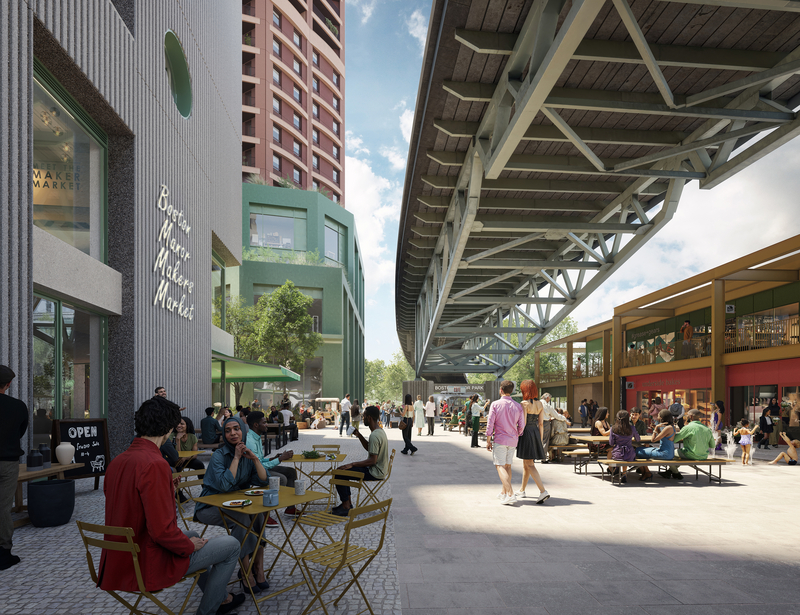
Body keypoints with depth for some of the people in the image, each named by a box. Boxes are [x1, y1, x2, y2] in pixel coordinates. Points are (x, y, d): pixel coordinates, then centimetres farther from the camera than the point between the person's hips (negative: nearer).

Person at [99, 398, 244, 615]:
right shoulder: (154, 465, -27)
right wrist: (190, 545, -12)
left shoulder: (117, 461, 0)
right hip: (151, 565, -9)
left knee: (193, 536, 33)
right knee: (231, 545, 6)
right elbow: (162, 529, -30)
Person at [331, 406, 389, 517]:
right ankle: (348, 503, 18)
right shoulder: (380, 431, 9)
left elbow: (372, 460, -27)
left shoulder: (374, 436, -24)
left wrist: (352, 465, -21)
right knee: (342, 469, 17)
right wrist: (359, 436, 10)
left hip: (375, 473, -11)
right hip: (379, 469, 11)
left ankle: (346, 507, -5)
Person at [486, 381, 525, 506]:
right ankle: (504, 492, 25)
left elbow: (490, 424, -11)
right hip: (512, 440, 5)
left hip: (499, 440, -5)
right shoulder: (518, 406, 1)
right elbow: (521, 426, 4)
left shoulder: (495, 404, -10)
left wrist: (488, 441, -3)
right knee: (507, 465, 17)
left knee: (500, 466, -4)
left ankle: (510, 494, -18)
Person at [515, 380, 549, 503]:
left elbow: (523, 423, -15)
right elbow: (541, 423, 8)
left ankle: (543, 491, -15)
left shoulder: (524, 403, -14)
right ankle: (522, 490, 29)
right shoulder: (540, 404, 7)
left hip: (527, 433, -8)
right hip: (536, 433, 8)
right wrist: (540, 439, 13)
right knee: (525, 464, 19)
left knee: (529, 465, -6)